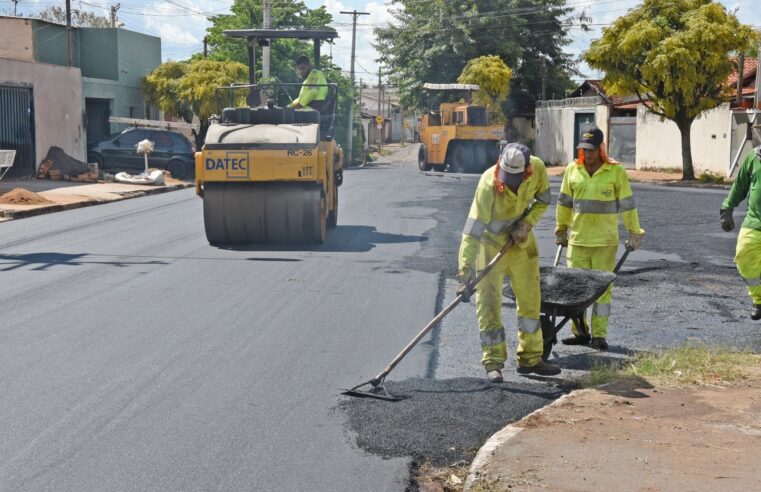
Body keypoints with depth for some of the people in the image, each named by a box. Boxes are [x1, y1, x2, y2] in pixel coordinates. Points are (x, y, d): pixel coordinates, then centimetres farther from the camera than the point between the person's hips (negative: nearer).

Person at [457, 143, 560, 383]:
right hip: (491, 243, -5)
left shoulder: (537, 169, -21)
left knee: (530, 299, 11)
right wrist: (465, 273, -41)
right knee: (488, 302, -8)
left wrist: (527, 223, -18)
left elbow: (543, 201, 1)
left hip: (521, 241, 5)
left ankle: (530, 359, 25)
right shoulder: (489, 183, -34)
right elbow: (472, 230, -36)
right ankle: (493, 363, 2)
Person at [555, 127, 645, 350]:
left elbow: (627, 205, 2)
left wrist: (634, 232, 2)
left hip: (605, 241, -3)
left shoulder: (616, 171, -3)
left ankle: (599, 335, 6)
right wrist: (561, 229, 19)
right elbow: (564, 202, 15)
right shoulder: (572, 170, 5)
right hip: (577, 239, 3)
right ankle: (579, 332, 15)